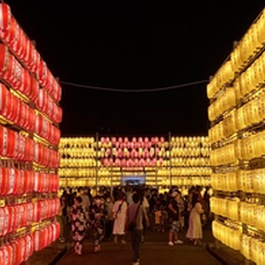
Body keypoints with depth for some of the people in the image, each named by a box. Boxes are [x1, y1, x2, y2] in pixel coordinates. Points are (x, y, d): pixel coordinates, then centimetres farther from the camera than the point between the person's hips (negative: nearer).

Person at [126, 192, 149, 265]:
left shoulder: (129, 207, -3)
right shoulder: (141, 207, -11)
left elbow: (127, 218, 0)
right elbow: (145, 216, -1)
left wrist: (127, 226, 12)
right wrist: (147, 223, 18)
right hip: (139, 227, -4)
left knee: (134, 243, 19)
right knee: (137, 244, 3)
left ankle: (136, 257, 34)